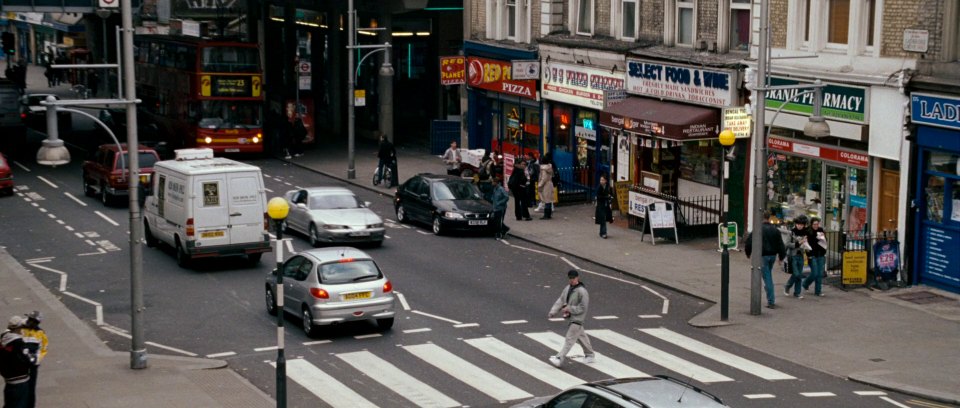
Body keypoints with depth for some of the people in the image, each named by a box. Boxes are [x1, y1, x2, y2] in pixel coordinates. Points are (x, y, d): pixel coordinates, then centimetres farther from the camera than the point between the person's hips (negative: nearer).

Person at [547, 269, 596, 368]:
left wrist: (569, 309, -20)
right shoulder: (567, 288, 4)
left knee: (569, 339, -10)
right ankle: (589, 354, 37)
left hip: (577, 318, -8)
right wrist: (553, 311, -7)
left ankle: (559, 358, -14)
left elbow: (583, 308, -17)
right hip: (569, 317, 8)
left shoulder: (582, 291, -18)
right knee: (581, 337, 21)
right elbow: (560, 300, 4)